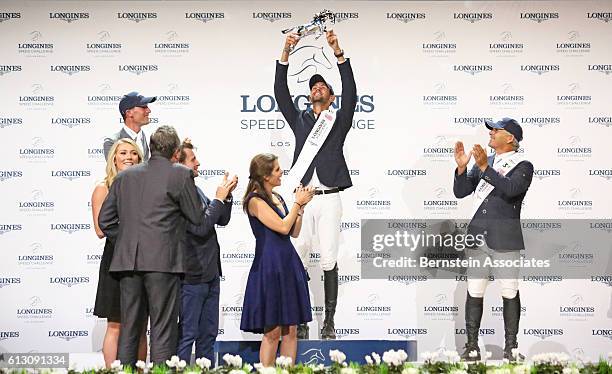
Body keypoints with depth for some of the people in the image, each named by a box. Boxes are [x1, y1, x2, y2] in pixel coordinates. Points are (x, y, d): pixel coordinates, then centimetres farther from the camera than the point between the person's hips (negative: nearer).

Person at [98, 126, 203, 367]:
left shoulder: (125, 176, 12)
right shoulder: (180, 175, -2)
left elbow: (104, 220, 13)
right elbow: (197, 218, 2)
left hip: (127, 262, 5)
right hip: (163, 262, -5)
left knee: (128, 330, 11)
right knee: (163, 332, -1)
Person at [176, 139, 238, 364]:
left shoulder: (195, 189, 13)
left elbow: (221, 220, 18)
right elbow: (200, 226, -23)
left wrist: (226, 196, 2)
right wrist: (219, 199, -13)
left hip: (210, 274, 9)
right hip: (192, 277, -9)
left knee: (208, 333, 14)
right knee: (187, 334, -3)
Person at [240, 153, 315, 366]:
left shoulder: (277, 198, 15)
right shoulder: (255, 201, -10)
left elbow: (294, 232, 17)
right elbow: (283, 227, -16)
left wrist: (301, 206, 7)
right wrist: (298, 203, -4)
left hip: (289, 265, 8)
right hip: (270, 267, -8)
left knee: (291, 329, 7)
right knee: (273, 331, -5)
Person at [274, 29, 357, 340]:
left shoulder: (339, 120, 12)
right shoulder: (299, 120, 18)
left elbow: (350, 94, -4)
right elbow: (281, 93, 8)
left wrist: (338, 54, -13)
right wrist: (285, 54, -3)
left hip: (329, 199, -2)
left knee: (329, 260, -3)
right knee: (298, 260, -1)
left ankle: (329, 321, 1)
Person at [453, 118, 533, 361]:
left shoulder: (523, 166, -1)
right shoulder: (482, 163, 14)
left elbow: (510, 189, -21)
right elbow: (460, 192, 10)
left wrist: (485, 167, -25)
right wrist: (462, 167, -6)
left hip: (505, 240, -4)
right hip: (477, 238, 4)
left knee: (510, 294, 1)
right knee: (474, 293, 3)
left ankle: (511, 347, 9)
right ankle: (472, 346, 8)